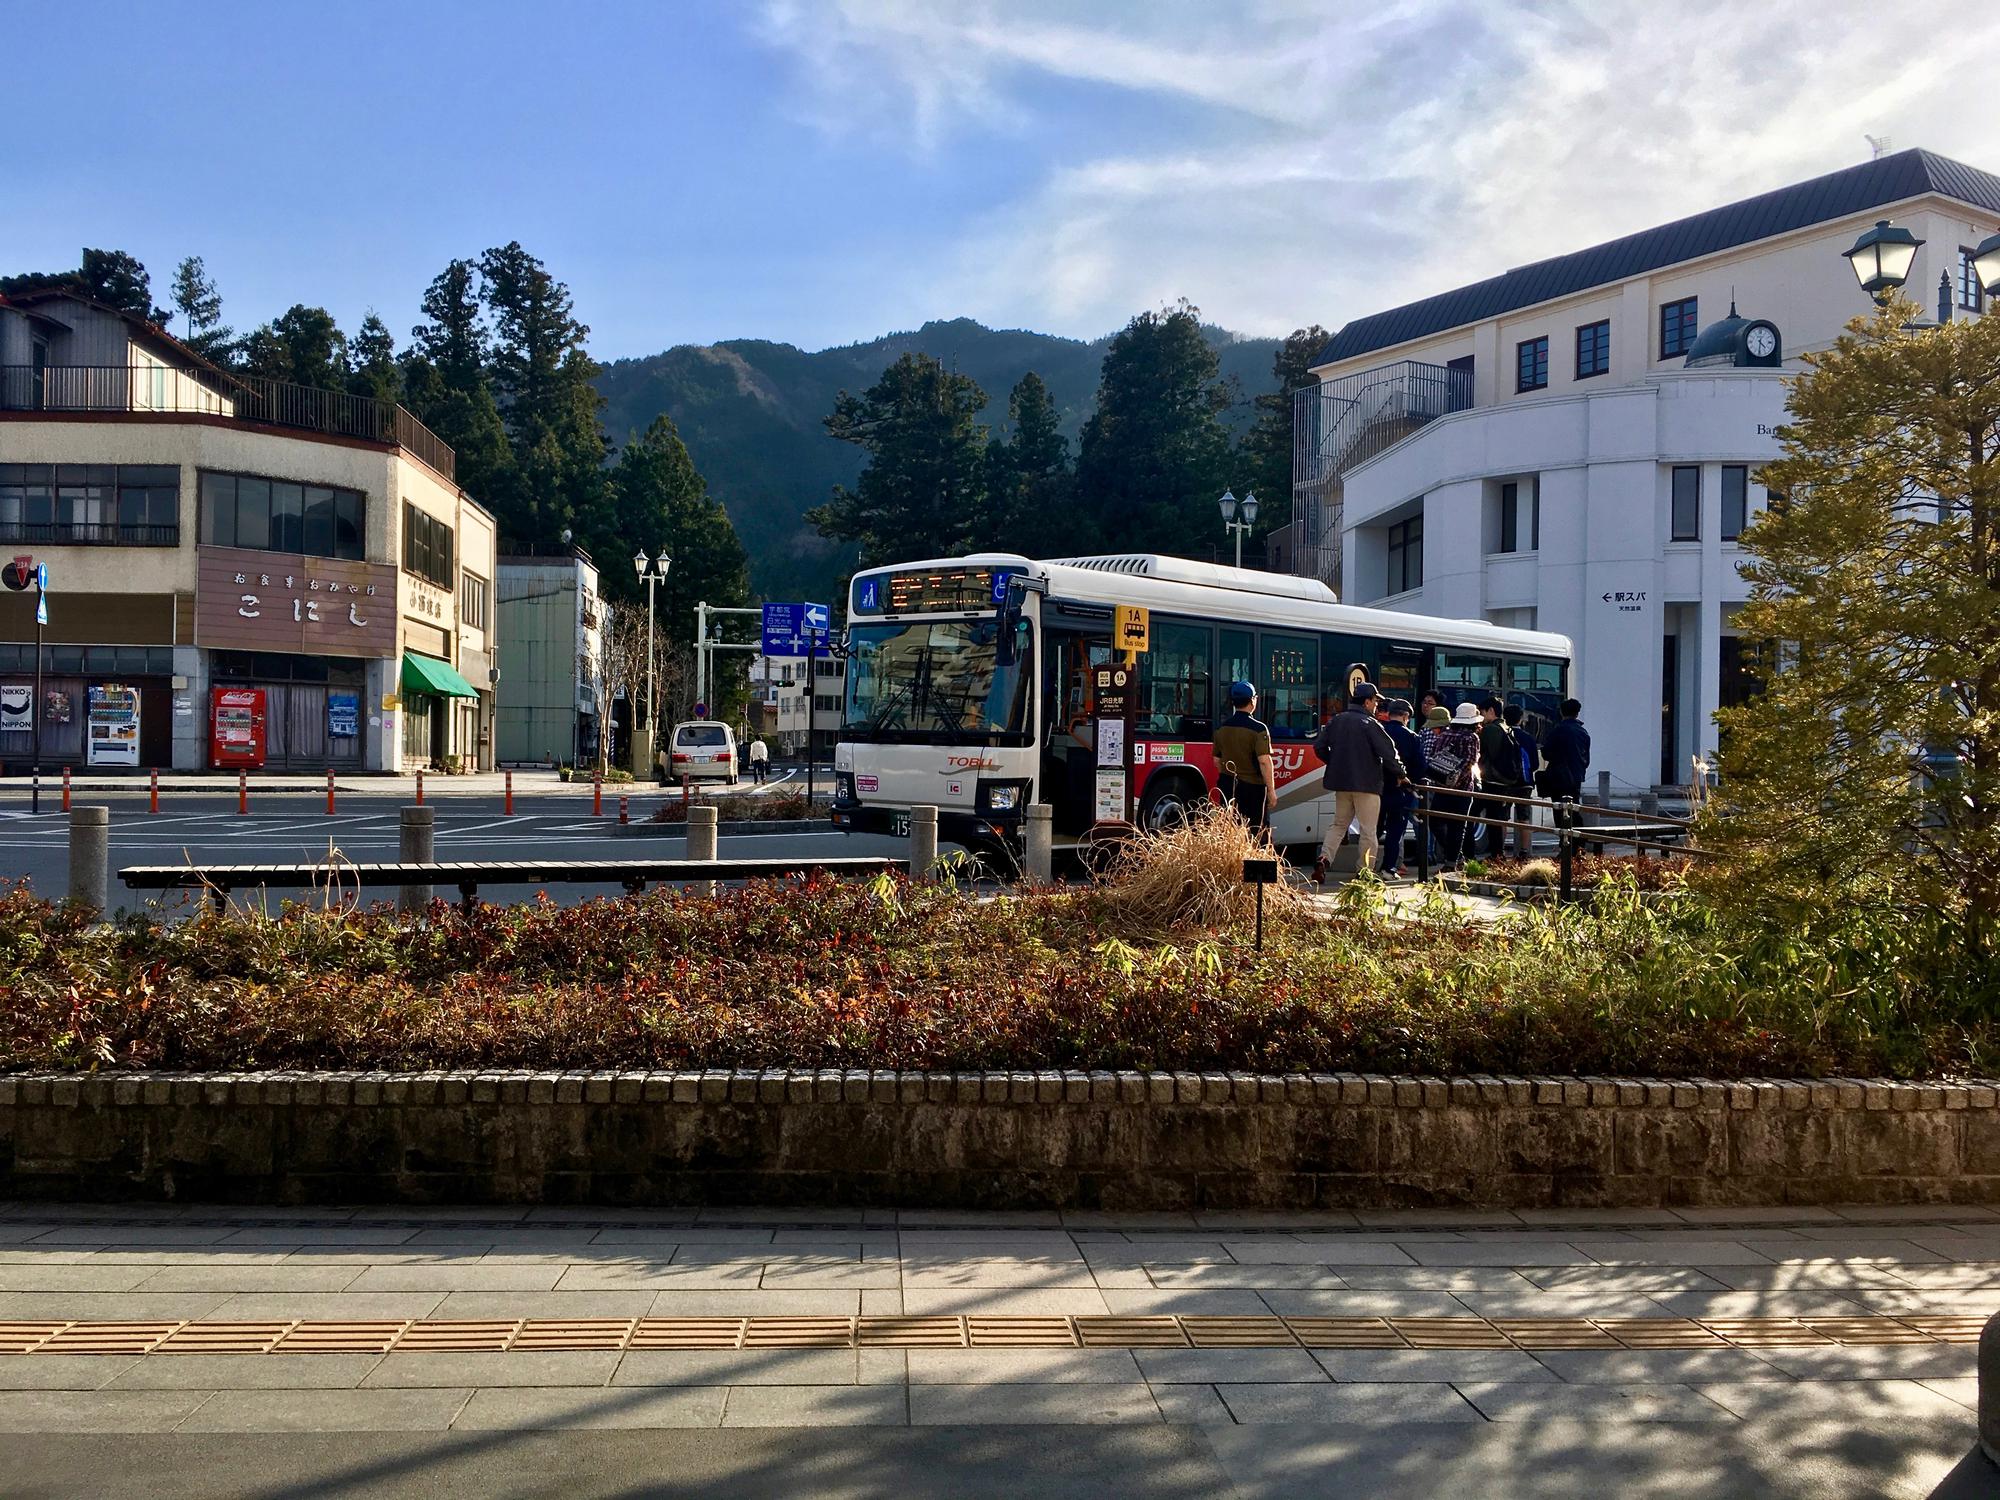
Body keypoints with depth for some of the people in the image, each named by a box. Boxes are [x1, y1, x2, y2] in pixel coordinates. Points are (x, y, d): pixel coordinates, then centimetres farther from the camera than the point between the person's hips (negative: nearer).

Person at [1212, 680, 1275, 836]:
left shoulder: (1221, 728, 5)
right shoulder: (1258, 729, -13)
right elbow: (1264, 761, -19)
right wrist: (1270, 790, -14)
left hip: (1228, 787, 6)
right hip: (1253, 788, -6)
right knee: (1258, 832, 1)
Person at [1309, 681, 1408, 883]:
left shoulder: (1336, 721, 7)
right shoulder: (1370, 724, -11)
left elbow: (1319, 746, 8)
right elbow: (1388, 752, -12)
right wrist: (1401, 775, 1)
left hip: (1341, 783, 6)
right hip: (1366, 783, -6)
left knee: (1338, 824, 15)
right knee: (1367, 830, 3)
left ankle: (1323, 859, -3)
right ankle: (1366, 872, 5)